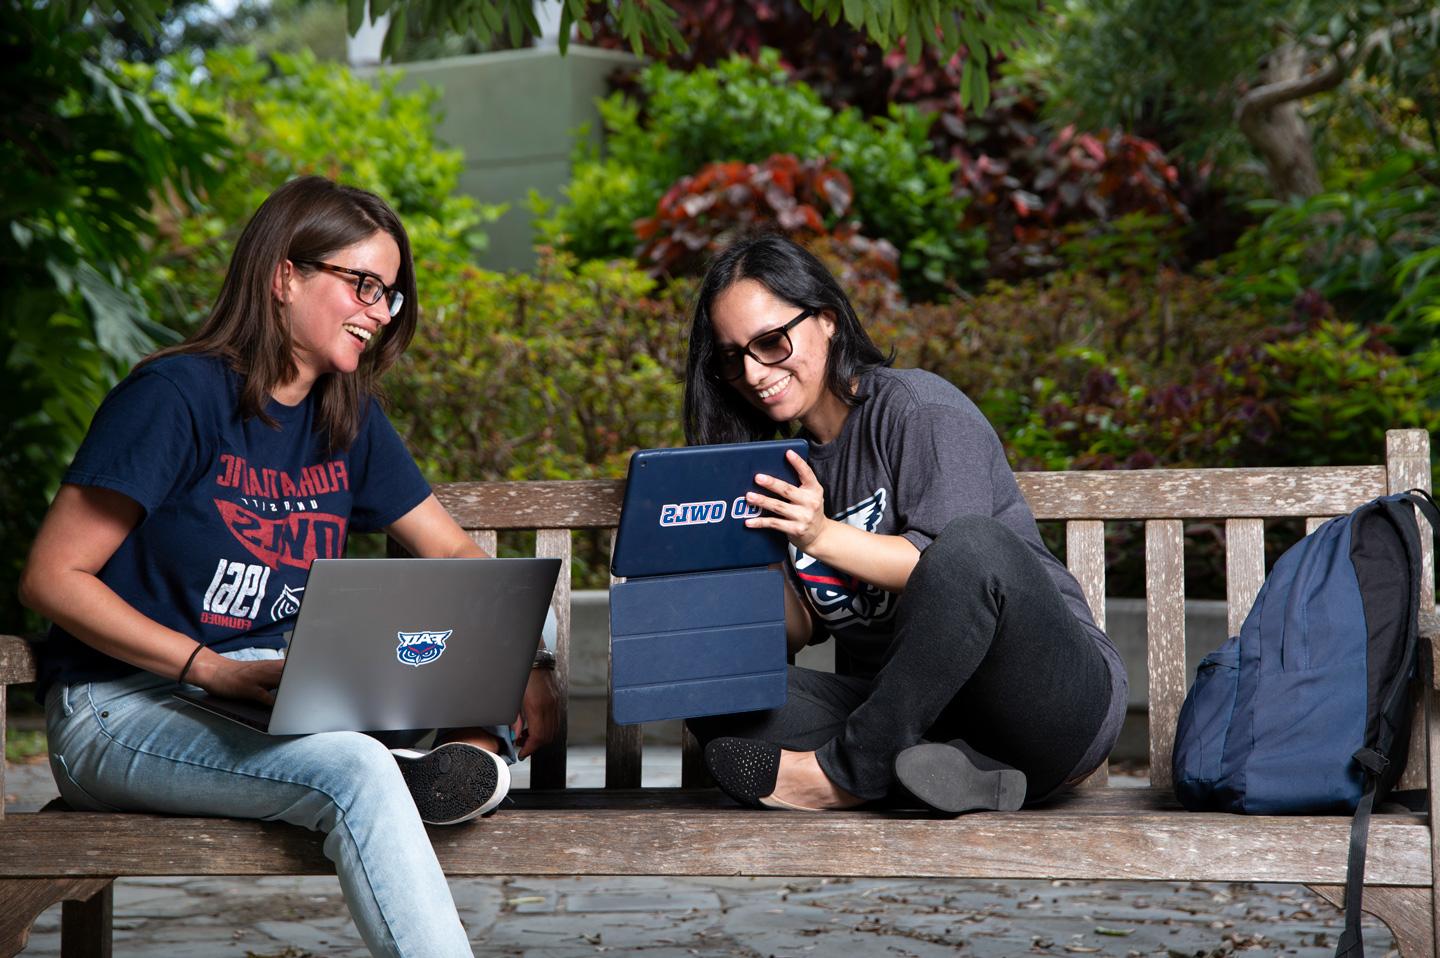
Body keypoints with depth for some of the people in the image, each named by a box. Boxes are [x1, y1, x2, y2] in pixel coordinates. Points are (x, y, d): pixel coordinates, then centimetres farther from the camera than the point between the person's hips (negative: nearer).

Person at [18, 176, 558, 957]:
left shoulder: (348, 418, 10)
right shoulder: (179, 395, -11)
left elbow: (454, 552, 14)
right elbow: (51, 578, -13)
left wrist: (523, 667, -7)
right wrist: (216, 672, -24)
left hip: (288, 702, 8)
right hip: (123, 708, -7)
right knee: (354, 771, -36)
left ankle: (472, 756, -31)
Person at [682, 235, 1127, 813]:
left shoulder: (918, 407, -4)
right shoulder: (788, 462, 16)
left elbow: (961, 566, -14)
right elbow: (802, 630, 14)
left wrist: (824, 536, -23)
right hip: (908, 716, 6)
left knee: (976, 545, -36)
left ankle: (844, 773, -23)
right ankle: (948, 769, -28)